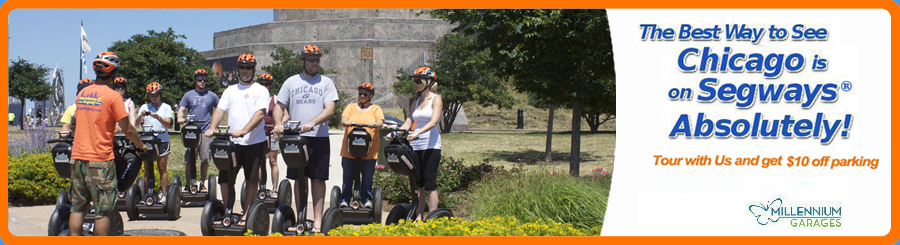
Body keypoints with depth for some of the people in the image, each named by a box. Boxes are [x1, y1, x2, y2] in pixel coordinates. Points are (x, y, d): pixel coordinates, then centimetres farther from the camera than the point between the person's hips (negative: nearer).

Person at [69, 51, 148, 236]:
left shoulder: (82, 93, 10)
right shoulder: (113, 96, -9)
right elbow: (127, 130, -7)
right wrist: (141, 146, 10)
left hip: (78, 156, 6)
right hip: (100, 159, -6)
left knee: (78, 207, 10)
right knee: (103, 210, -1)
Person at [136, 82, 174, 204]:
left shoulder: (166, 107, 8)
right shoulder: (145, 107, 14)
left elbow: (168, 123, -8)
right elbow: (137, 123, 3)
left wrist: (158, 117, -26)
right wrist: (141, 116, -18)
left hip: (162, 140, -2)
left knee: (162, 168, -1)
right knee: (147, 170, 3)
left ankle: (163, 194, 3)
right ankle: (145, 194, 6)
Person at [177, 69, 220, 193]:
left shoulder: (212, 95, 11)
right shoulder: (188, 95, 13)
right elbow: (181, 109, 9)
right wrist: (180, 118, -13)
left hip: (206, 131, -1)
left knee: (205, 159, -5)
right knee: (189, 159, -2)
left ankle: (202, 183, 8)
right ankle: (188, 184, 6)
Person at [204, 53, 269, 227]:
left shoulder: (260, 90, 1)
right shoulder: (230, 90, 16)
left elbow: (260, 113, -13)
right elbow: (220, 109, 7)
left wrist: (244, 131, -26)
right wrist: (212, 128, -12)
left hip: (254, 142, -4)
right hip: (231, 141, 4)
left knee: (252, 180, 1)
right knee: (225, 178, 2)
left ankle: (246, 215, 9)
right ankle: (227, 211, 17)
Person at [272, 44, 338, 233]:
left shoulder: (326, 82, 4)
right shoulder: (291, 82, 10)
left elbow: (330, 109, -7)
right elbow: (280, 106, 11)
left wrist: (312, 123, -22)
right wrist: (278, 123, -9)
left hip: (319, 138, -2)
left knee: (318, 179, -1)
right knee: (299, 179, 6)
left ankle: (317, 221, 3)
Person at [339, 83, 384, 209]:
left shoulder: (376, 109, 13)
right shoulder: (351, 107, 16)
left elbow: (380, 122, -4)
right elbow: (343, 119, 1)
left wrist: (374, 124, -27)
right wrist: (346, 122, -23)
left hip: (369, 150, -1)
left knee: (367, 176, 1)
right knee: (348, 176, 4)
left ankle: (366, 199, 13)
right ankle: (345, 199, 13)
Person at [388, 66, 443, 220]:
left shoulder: (436, 99, -4)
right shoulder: (416, 102, 16)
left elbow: (433, 122, -18)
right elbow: (408, 122, 13)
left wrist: (417, 132, -32)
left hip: (431, 146, -7)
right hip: (415, 146, 7)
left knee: (430, 183, -7)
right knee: (417, 184, 6)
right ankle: (418, 218, 10)